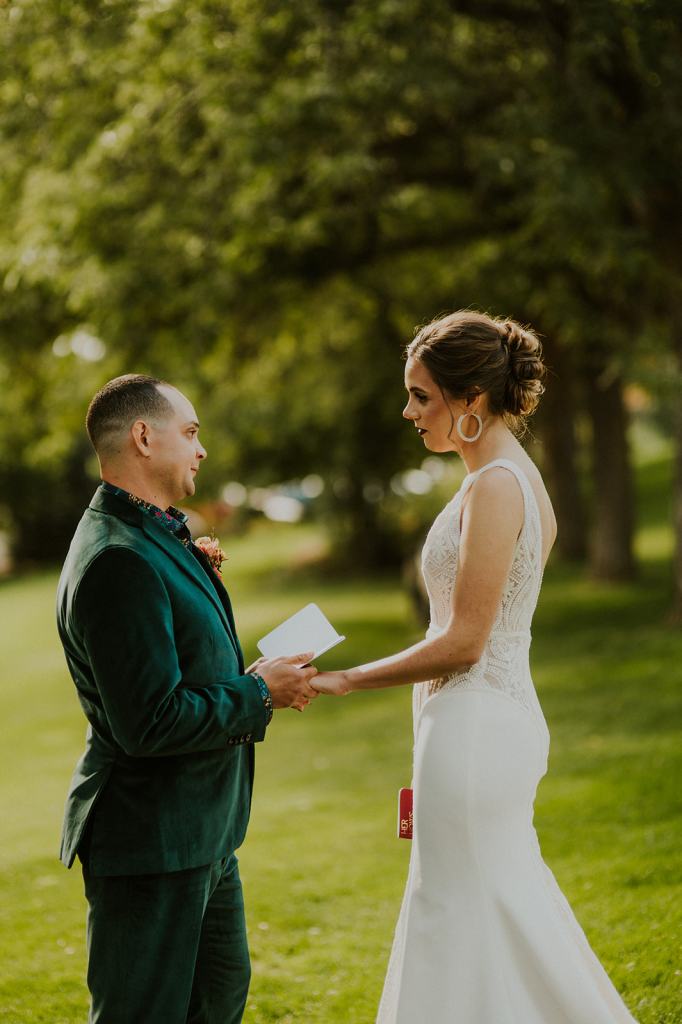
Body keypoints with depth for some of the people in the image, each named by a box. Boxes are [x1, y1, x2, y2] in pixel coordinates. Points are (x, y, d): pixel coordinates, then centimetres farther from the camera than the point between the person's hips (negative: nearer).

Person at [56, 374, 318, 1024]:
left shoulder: (153, 537, 12)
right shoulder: (118, 560, -23)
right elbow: (150, 724, -28)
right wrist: (259, 693, -15)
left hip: (201, 833, 11)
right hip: (151, 843, -11)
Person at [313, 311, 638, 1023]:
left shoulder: (493, 488, -17)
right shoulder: (520, 478, 13)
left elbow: (462, 642, -19)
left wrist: (347, 680, -12)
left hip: (474, 722, -10)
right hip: (503, 716, 10)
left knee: (470, 929, -1)